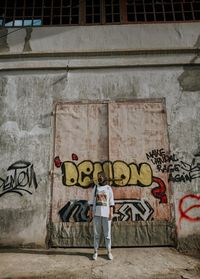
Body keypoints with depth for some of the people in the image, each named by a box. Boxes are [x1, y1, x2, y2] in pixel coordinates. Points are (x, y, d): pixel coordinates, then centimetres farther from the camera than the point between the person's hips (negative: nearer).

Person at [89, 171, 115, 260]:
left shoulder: (109, 188, 2)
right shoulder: (95, 187, 6)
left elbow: (111, 201, 0)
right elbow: (92, 200, 6)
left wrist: (111, 212, -8)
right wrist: (90, 211, -2)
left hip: (106, 213, -1)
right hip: (96, 213, 1)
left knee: (107, 233, 4)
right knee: (96, 233, 6)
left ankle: (109, 252, 16)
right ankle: (95, 251, 17)